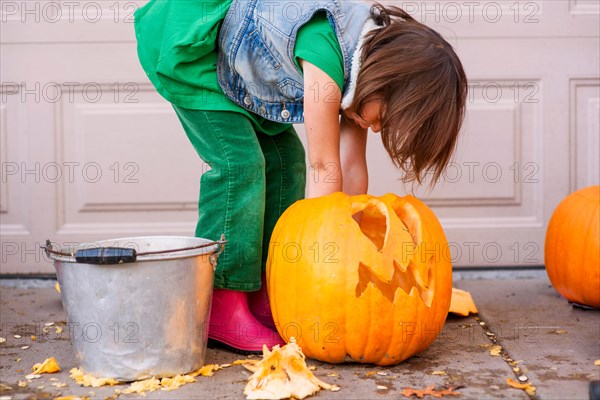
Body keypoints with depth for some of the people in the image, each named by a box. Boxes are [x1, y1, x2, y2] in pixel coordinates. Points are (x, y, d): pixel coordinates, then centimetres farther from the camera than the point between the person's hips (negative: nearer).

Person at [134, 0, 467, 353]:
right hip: (178, 40, -9)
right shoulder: (326, 50, -34)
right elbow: (324, 166, -27)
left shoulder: (368, 52, -6)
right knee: (240, 161, -17)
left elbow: (351, 165, -2)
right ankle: (221, 308, -10)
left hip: (223, 56, 9)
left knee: (284, 159, 3)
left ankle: (262, 296, 8)